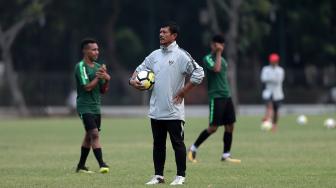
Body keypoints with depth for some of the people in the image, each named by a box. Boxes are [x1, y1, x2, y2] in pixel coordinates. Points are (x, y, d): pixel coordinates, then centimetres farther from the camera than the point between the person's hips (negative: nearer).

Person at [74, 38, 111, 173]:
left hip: (96, 107, 8)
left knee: (89, 136, 12)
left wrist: (106, 79, -5)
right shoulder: (81, 66, -10)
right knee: (94, 134, -17)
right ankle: (102, 164, -21)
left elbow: (103, 90, 13)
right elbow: (87, 87, -19)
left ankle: (81, 166, 20)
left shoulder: (98, 67, 13)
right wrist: (98, 77, -11)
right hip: (85, 107, -8)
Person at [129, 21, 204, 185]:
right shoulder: (155, 55, 10)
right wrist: (133, 80, 0)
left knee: (177, 143, -1)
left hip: (174, 110, -6)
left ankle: (180, 176, 5)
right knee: (158, 144, 10)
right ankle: (158, 176, 17)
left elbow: (198, 73, -11)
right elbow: (141, 68, 21)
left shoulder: (181, 55, -8)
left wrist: (182, 92, -10)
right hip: (156, 110, 6)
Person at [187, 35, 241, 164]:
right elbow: (216, 69, -24)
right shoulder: (207, 59, -6)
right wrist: (218, 54, -17)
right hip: (216, 97, -8)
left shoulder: (223, 60, 18)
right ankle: (193, 148, 6)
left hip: (227, 96, 8)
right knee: (213, 127, -9)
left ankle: (226, 155, 9)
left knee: (230, 126, 2)